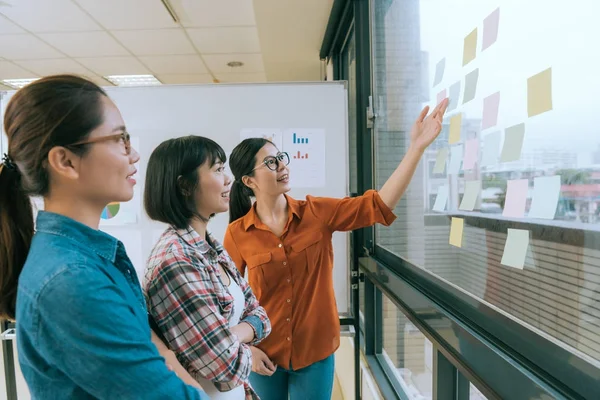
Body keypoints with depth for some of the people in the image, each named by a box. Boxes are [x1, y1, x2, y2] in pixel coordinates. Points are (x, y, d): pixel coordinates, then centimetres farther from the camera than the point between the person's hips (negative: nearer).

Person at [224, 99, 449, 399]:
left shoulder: (317, 213, -10)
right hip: (264, 354, 0)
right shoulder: (237, 234, -11)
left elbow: (378, 205, -18)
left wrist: (417, 146, -24)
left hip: (315, 351, 1)